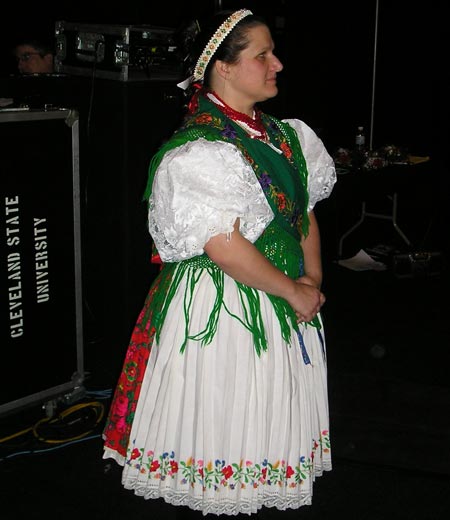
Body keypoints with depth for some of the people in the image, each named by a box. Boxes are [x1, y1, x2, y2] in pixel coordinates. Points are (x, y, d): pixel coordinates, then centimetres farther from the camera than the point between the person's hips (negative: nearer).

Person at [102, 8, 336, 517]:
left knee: (267, 427, 17)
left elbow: (306, 213, 14)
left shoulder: (286, 136, 8)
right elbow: (224, 246, -24)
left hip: (284, 305, 8)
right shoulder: (197, 151, -18)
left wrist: (313, 279, 0)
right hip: (219, 310, -8)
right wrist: (293, 291, -16)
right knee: (217, 427, 3)